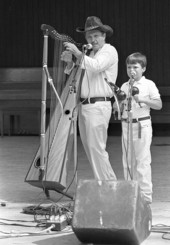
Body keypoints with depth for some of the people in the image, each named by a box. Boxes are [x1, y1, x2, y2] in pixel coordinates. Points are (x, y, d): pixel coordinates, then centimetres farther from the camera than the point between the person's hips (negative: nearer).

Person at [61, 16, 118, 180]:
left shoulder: (109, 51, -5)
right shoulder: (89, 54, 19)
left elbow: (96, 66, -23)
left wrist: (77, 53, -24)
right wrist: (70, 62, -1)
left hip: (98, 106, -9)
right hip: (84, 105, 9)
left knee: (96, 148, -10)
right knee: (90, 148, 11)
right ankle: (108, 183, 19)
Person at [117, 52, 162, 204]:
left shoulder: (149, 85, -2)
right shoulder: (124, 86, 11)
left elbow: (159, 105, -5)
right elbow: (120, 107, 15)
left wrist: (143, 99, -18)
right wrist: (118, 103, -8)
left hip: (142, 124, -5)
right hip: (127, 124, 5)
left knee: (142, 160, -6)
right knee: (127, 160, 7)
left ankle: (145, 194, -1)